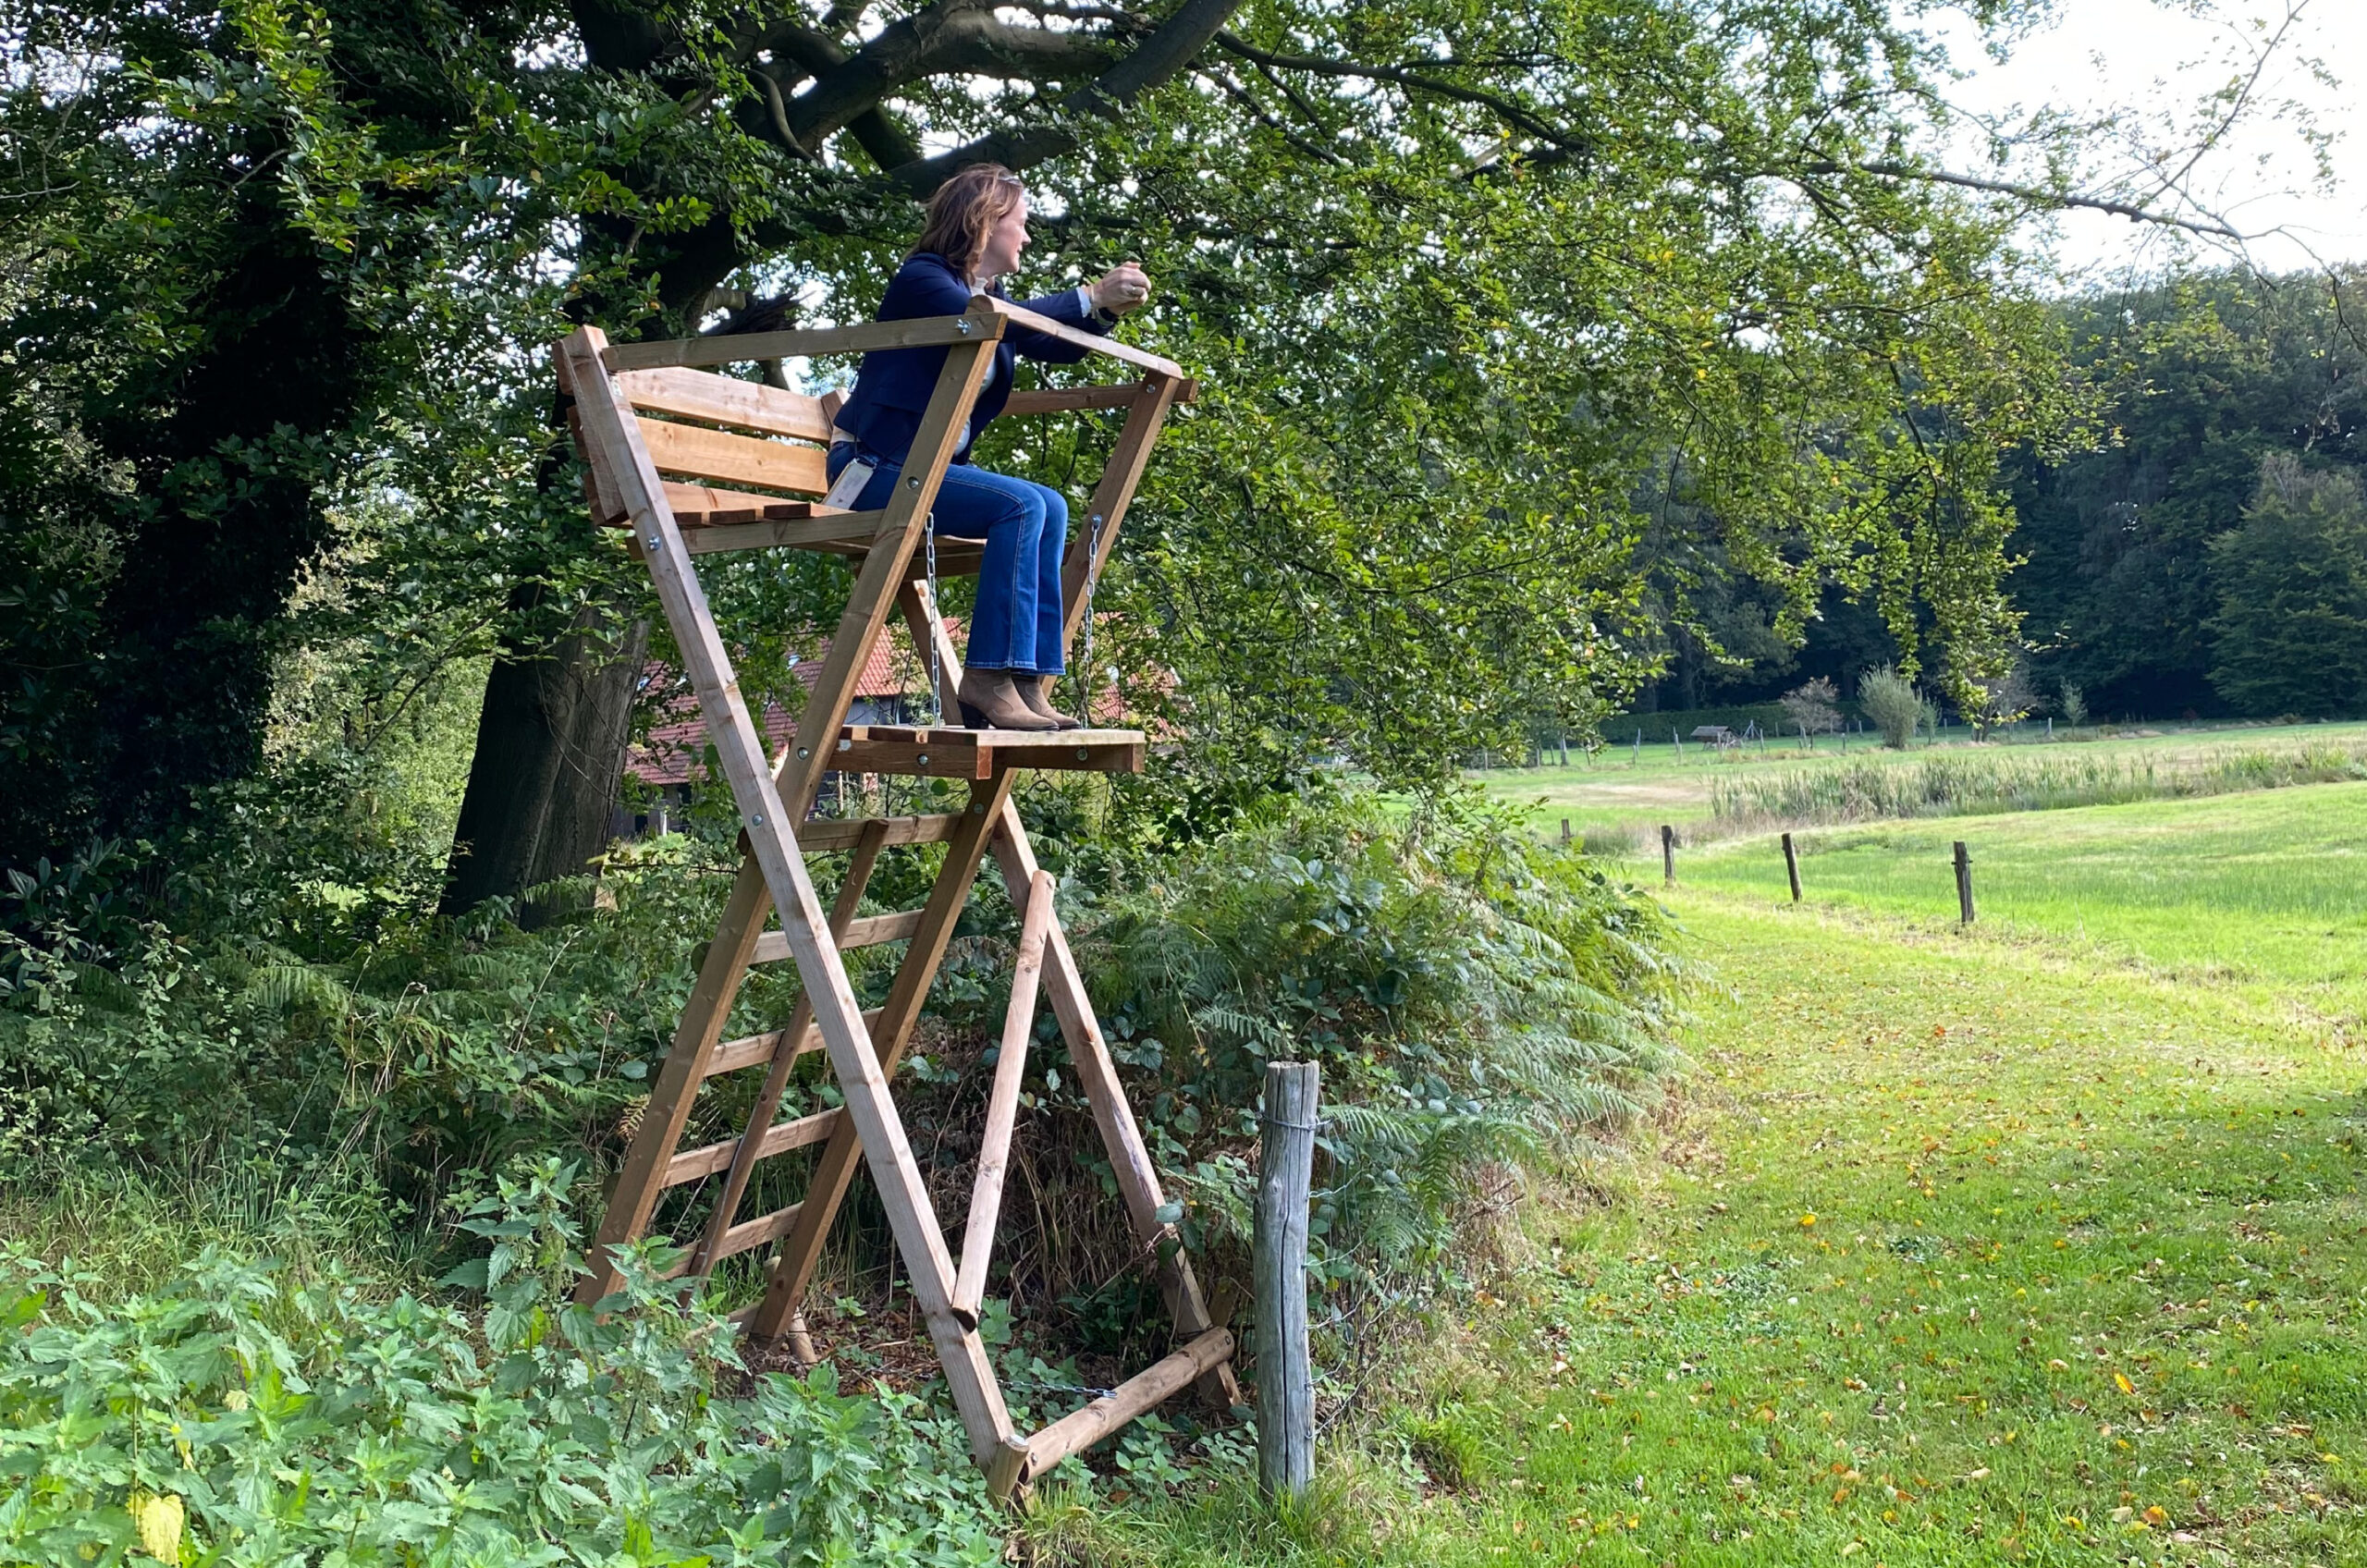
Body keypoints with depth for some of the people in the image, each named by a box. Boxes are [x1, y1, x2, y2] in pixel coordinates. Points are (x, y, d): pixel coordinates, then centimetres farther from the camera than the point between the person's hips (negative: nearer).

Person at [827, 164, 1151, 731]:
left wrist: (1106, 307, 10)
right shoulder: (922, 277, -9)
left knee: (1051, 507, -6)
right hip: (876, 466, -9)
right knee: (1021, 504, -23)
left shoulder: (989, 293, 16)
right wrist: (1090, 296, -24)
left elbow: (1058, 348, 26)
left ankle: (1027, 684, -13)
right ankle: (989, 680, -23)